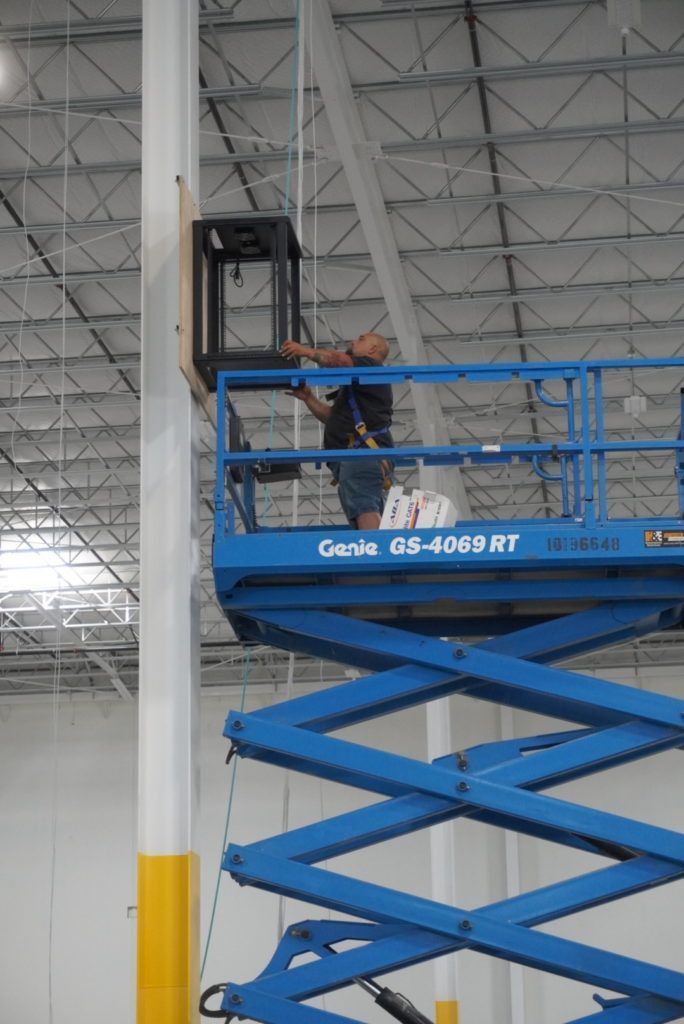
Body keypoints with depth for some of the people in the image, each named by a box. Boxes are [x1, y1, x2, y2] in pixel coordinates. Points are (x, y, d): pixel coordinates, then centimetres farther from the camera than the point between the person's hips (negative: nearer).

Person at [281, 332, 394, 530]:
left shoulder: (371, 367, 7)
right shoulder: (356, 385, 37)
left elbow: (337, 359, -11)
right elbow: (332, 417, 34)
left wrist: (305, 351, 1)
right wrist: (308, 398, 24)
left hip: (363, 449, -10)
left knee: (362, 507, -28)